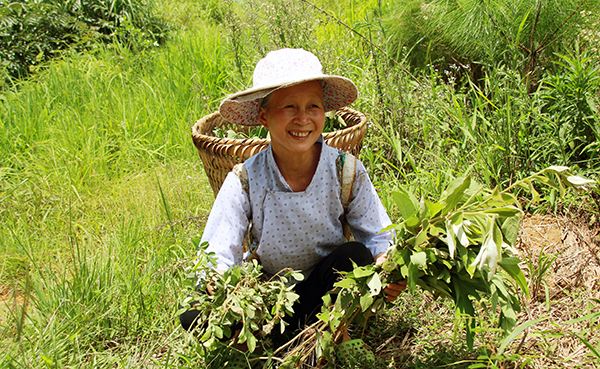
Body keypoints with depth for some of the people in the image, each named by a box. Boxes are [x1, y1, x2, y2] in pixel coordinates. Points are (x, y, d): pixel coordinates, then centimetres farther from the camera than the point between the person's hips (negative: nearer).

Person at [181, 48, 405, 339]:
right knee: (194, 316, -25)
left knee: (355, 255, -30)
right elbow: (216, 260, -19)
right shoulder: (245, 180, -18)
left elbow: (377, 237, -8)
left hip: (325, 293, 1)